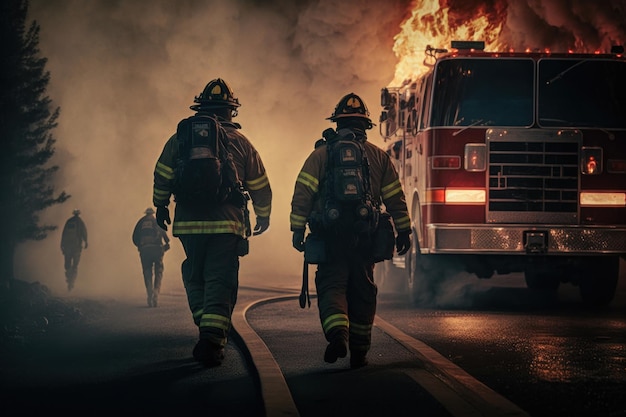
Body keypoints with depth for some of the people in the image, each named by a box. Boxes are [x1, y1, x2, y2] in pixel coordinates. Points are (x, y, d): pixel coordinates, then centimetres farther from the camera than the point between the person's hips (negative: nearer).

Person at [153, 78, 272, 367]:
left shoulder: (180, 138, 7)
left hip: (188, 222, 1)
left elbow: (162, 176, 7)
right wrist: (263, 216, 25)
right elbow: (260, 186, 10)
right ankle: (212, 337, -16)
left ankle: (207, 328, 9)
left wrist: (160, 206, 21)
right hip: (227, 224, -1)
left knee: (195, 278, 18)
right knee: (220, 282, -2)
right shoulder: (240, 142, 6)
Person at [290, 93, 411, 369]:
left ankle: (337, 332, -28)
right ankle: (359, 352, 11)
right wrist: (403, 231, 15)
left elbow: (303, 194, -5)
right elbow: (395, 198, 8)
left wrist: (298, 229, -2)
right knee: (362, 290, 10)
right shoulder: (379, 157, 8)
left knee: (331, 285, 0)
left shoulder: (321, 154, 2)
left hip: (331, 236, -2)